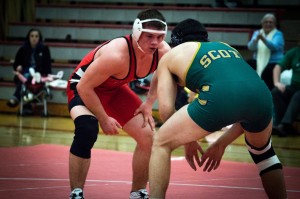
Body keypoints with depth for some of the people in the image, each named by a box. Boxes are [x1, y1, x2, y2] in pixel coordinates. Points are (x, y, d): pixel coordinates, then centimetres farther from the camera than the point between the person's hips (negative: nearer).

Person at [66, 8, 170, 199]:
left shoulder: (163, 52, -20)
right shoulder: (116, 54, -40)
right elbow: (84, 87, -32)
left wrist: (149, 103, -2)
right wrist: (104, 119, -24)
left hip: (115, 89, 7)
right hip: (84, 88, -7)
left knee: (148, 136, 1)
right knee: (87, 130, -34)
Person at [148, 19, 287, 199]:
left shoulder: (170, 57, 28)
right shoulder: (226, 48, 40)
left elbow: (166, 109, 17)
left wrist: (188, 141, 31)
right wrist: (222, 144, 41)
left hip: (220, 97, -5)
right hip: (261, 95, 5)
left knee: (161, 143, 18)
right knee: (262, 149, 37)